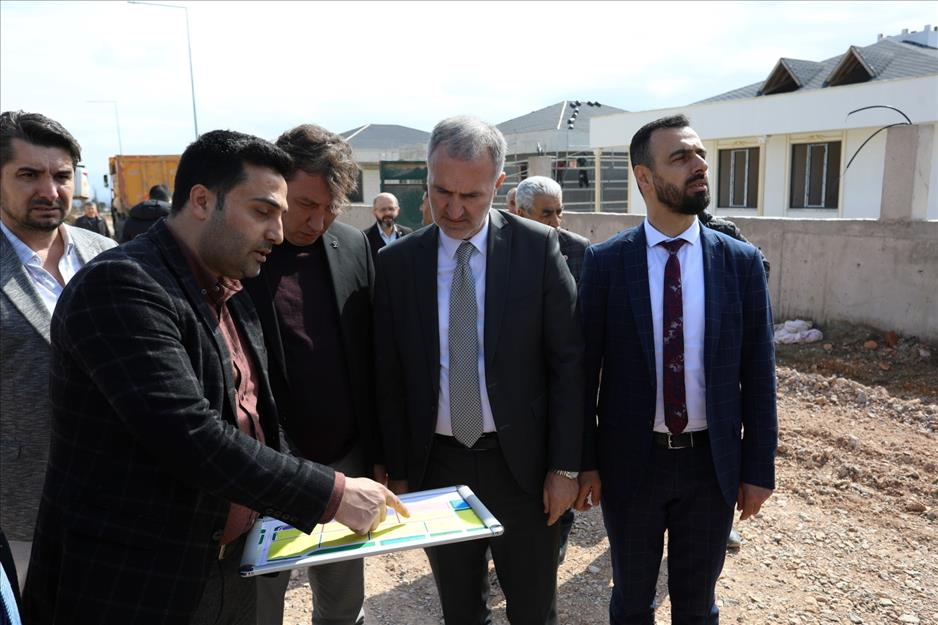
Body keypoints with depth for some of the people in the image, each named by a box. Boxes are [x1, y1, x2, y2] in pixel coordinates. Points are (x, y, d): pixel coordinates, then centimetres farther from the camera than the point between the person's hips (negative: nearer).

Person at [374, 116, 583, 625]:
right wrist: (397, 472, 1)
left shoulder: (538, 247, -8)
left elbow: (568, 360, -6)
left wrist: (565, 466, -7)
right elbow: (388, 376, 1)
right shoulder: (396, 262, -3)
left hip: (520, 461, -1)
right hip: (435, 464, 2)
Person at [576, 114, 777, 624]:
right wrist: (582, 462, -4)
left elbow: (757, 373, -1)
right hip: (631, 460, -1)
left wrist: (759, 467, 0)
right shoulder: (604, 262, -8)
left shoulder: (741, 262, -5)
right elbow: (584, 368, -5)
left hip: (712, 462, 1)